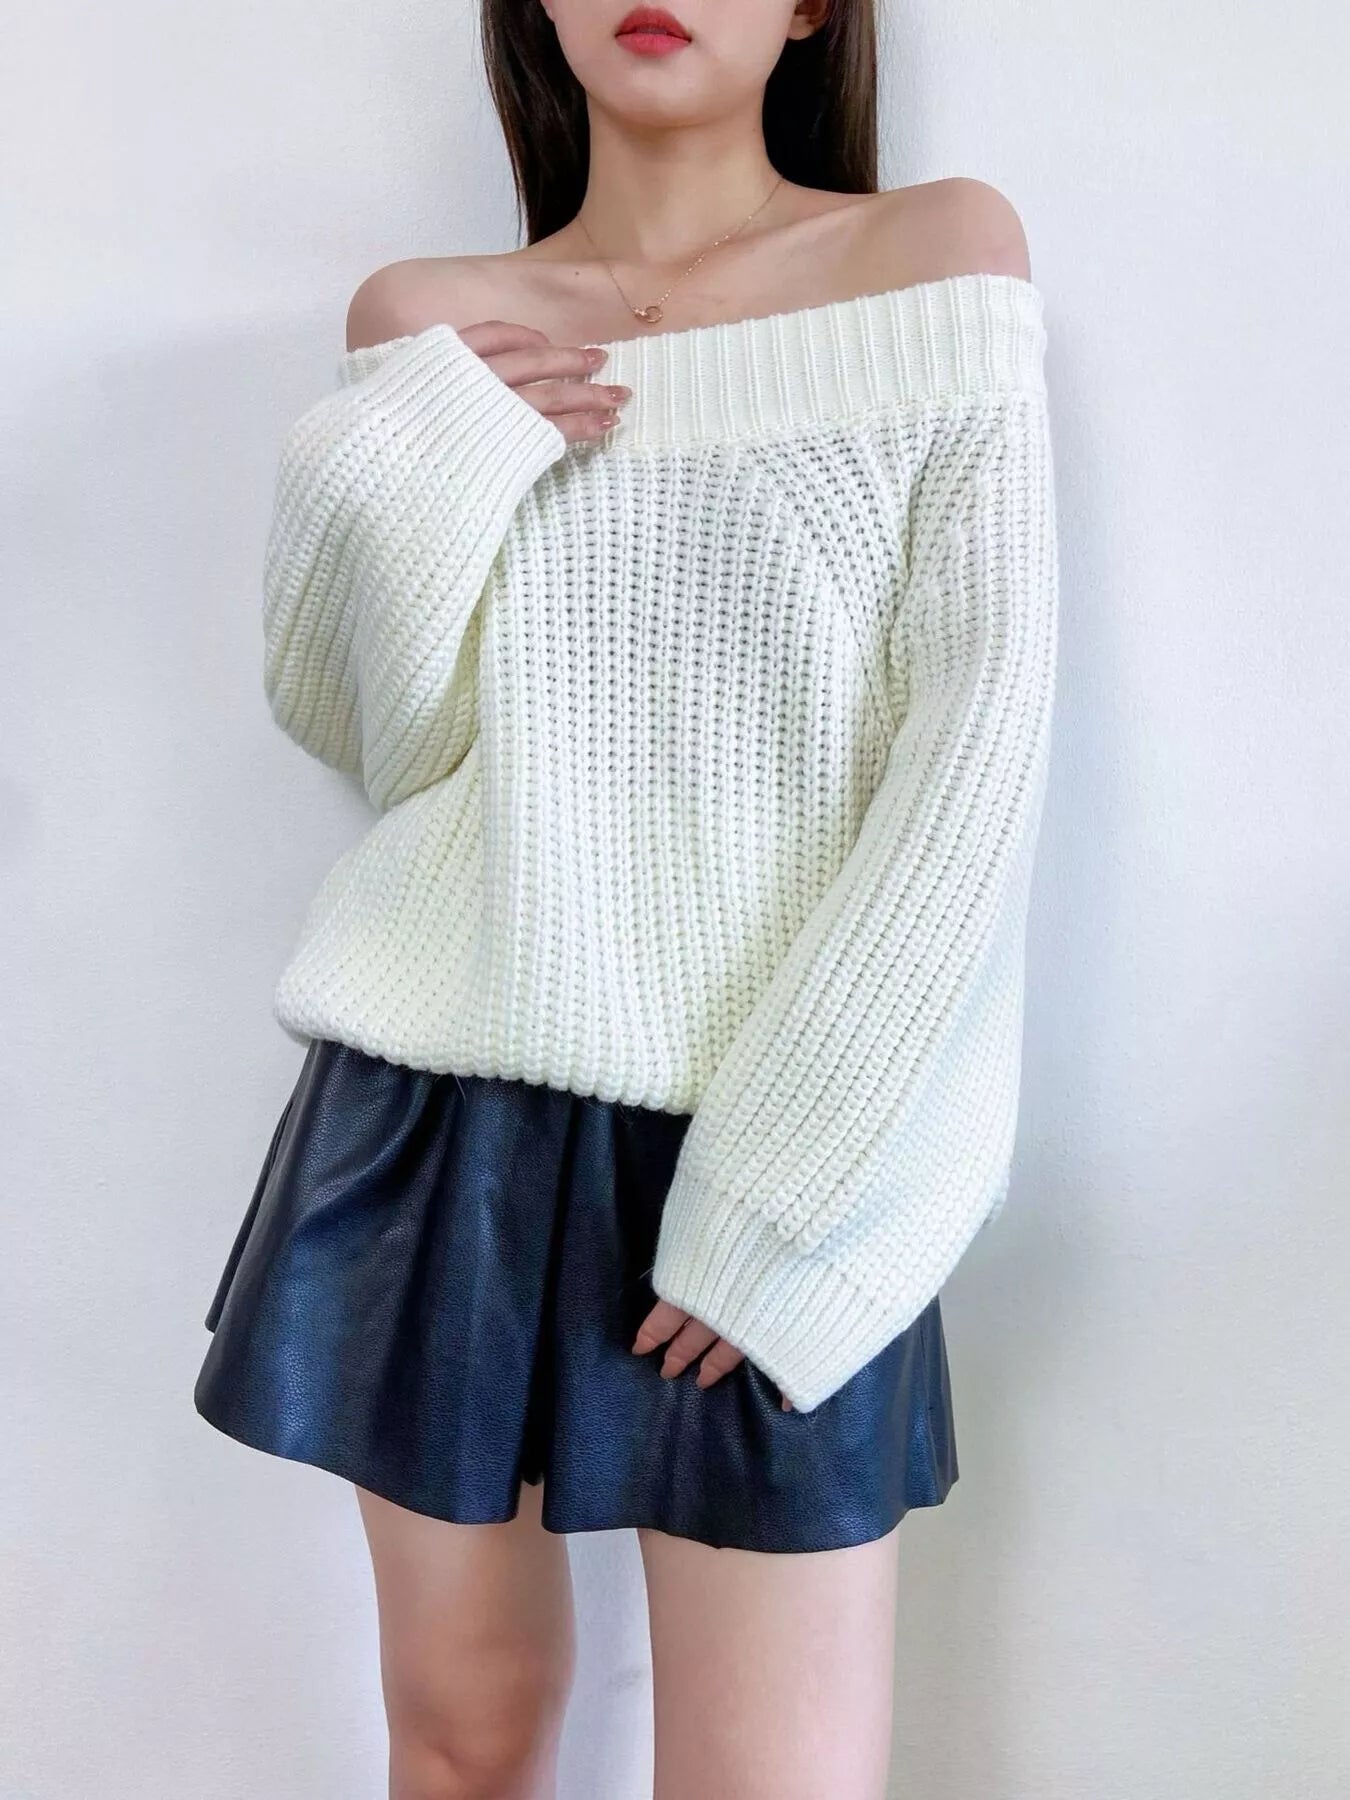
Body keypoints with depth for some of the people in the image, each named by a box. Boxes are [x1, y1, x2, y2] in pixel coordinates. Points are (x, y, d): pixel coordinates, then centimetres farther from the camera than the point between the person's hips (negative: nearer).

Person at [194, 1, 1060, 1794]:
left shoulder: (941, 252, 0)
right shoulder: (428, 319, 9)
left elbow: (985, 730, -8)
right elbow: (356, 724, 8)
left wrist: (788, 1175, -13)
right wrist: (421, 439, -9)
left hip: (775, 1143, -2)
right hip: (445, 1105, 3)